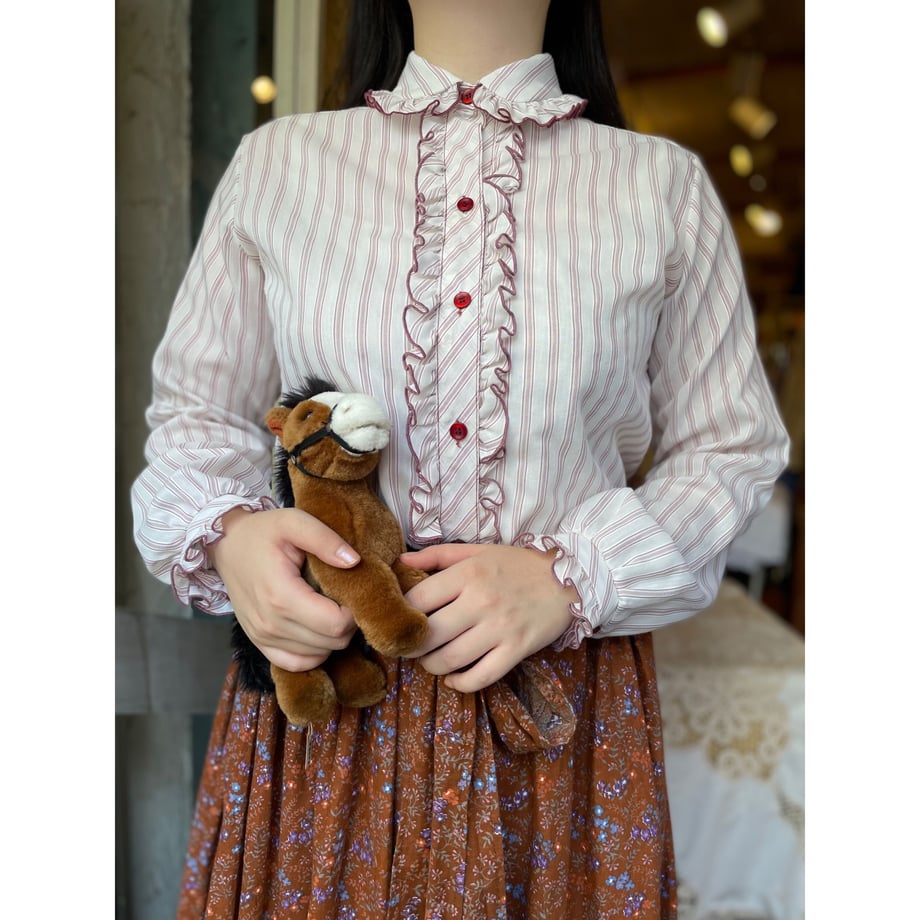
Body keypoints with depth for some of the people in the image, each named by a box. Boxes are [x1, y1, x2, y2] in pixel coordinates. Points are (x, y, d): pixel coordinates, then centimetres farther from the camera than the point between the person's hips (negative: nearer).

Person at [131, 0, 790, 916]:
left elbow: (732, 446, 4)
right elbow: (192, 407, 8)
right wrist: (226, 531, -14)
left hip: (561, 694, 1)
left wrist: (572, 577, -13)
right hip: (316, 668, 1)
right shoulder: (274, 162, 2)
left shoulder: (665, 185, 1)